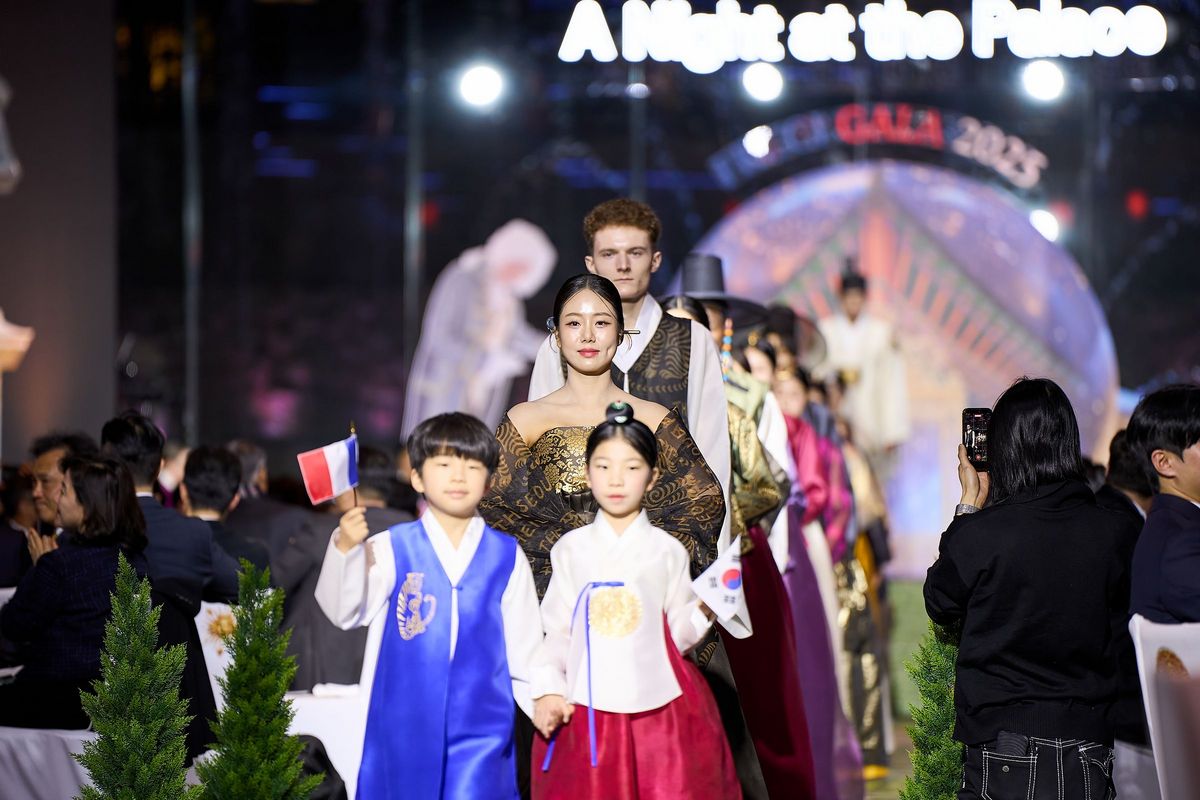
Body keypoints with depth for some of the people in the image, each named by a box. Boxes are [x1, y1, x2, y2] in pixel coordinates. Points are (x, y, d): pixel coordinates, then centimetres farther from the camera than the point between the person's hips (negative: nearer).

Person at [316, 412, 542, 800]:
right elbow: (346, 612, -11)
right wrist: (346, 549, -24)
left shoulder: (507, 557, 2)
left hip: (481, 727, 0)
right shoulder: (392, 549, -1)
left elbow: (522, 642, 7)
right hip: (405, 724, 0)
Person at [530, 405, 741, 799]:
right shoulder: (571, 549, 5)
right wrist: (548, 690, -4)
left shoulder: (667, 551, 4)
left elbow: (678, 634, 5)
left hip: (657, 704, 0)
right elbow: (556, 630, 7)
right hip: (586, 708, 0)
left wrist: (705, 609, -13)